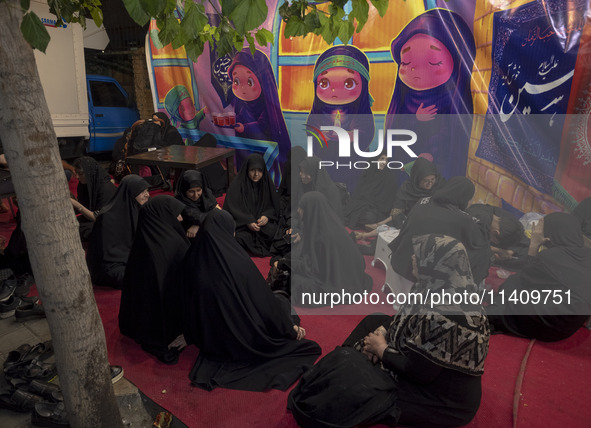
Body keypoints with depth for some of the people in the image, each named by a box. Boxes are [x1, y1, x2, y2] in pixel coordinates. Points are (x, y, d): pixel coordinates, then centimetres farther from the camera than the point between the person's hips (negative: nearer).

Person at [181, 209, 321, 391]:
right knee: (281, 301, 21)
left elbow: (189, 302, 1)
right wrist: (290, 325, 3)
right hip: (244, 340, -4)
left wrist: (194, 336, 21)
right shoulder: (238, 261, -29)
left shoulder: (193, 259, -14)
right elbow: (264, 300, -16)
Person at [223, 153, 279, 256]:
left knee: (273, 231, -30)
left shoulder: (267, 184, 5)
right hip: (242, 223, -2)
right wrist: (248, 221, -23)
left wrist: (267, 216, -15)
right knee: (241, 237, -33)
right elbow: (232, 208, -9)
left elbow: (274, 206, 8)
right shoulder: (237, 185, -4)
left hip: (263, 220, 2)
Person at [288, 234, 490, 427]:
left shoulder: (448, 312, -33)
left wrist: (382, 350, -13)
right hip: (432, 372, 10)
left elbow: (419, 372, -28)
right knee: (374, 321, 11)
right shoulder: (439, 289, -3)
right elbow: (407, 327, 11)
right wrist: (384, 332, -6)